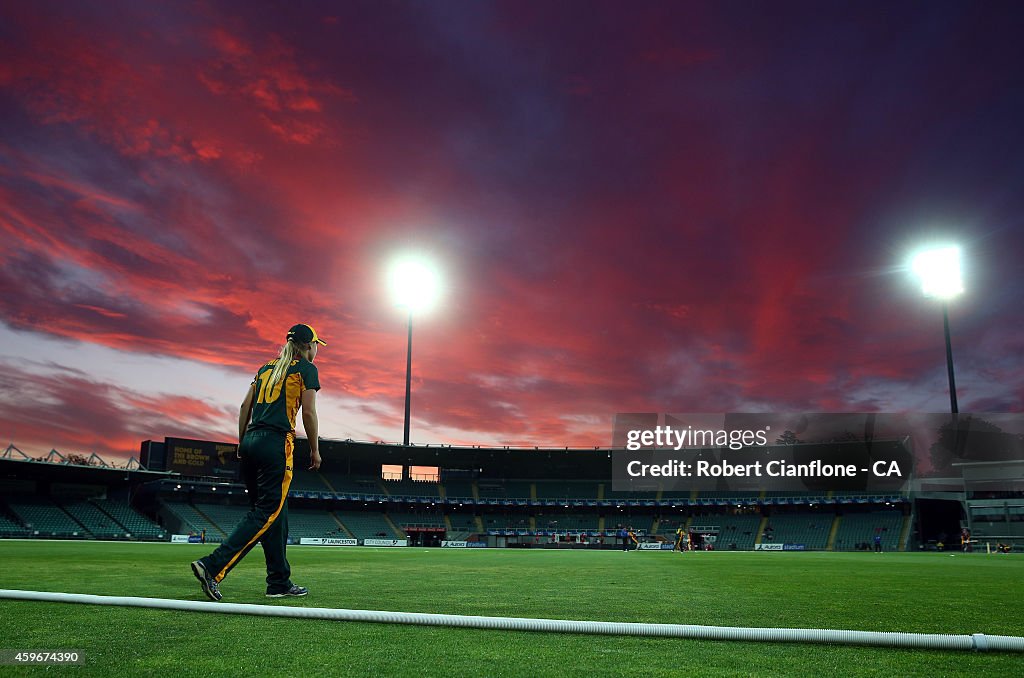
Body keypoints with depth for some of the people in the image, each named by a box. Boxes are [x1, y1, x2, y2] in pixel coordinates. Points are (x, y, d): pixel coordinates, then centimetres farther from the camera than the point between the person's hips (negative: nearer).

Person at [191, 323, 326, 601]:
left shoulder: (267, 367, 22)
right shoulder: (306, 368, 3)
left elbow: (245, 406, 17)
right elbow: (308, 413, -4)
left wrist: (242, 443, 21)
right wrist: (315, 450, 3)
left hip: (251, 442, 8)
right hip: (276, 444, -8)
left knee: (275, 513, 11)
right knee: (267, 513, -7)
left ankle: (280, 583, 14)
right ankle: (212, 566, -19)